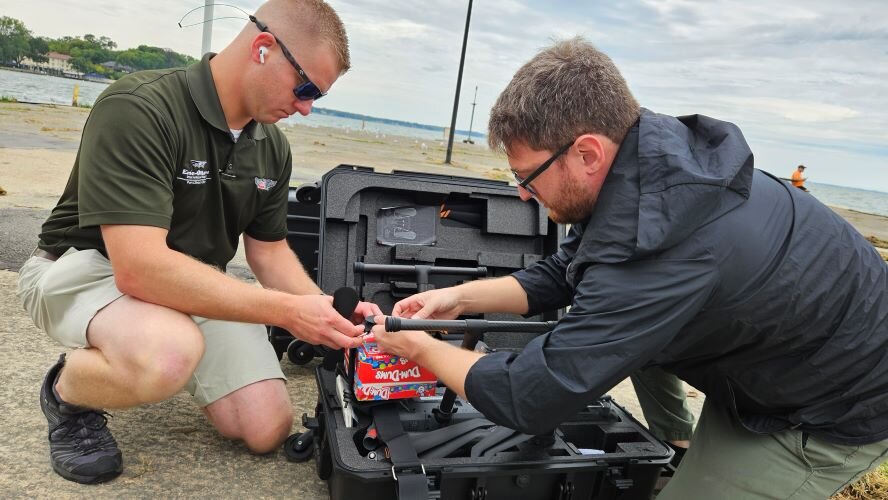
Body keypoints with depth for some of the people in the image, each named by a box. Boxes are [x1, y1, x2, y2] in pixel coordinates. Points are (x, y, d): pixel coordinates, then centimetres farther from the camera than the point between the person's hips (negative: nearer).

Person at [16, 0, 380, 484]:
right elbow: (142, 268, -35)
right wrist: (287, 311, -33)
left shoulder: (272, 146, -4)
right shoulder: (137, 108, -27)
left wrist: (328, 314, -12)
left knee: (266, 429, -3)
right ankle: (67, 393, -2)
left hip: (194, 282, 7)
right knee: (168, 356, -40)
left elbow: (269, 251, 6)